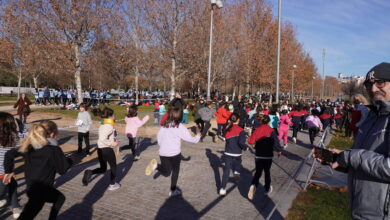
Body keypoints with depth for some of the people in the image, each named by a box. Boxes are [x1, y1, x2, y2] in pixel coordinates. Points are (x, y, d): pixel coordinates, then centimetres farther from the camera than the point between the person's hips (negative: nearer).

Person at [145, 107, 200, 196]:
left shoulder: (164, 125, 6)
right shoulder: (180, 127, -9)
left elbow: (159, 136, 14)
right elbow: (190, 139, -7)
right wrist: (198, 136, 13)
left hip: (163, 153, 4)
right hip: (175, 153, -4)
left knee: (166, 172, 17)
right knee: (175, 171, 17)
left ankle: (156, 166, -11)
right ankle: (173, 190, 24)